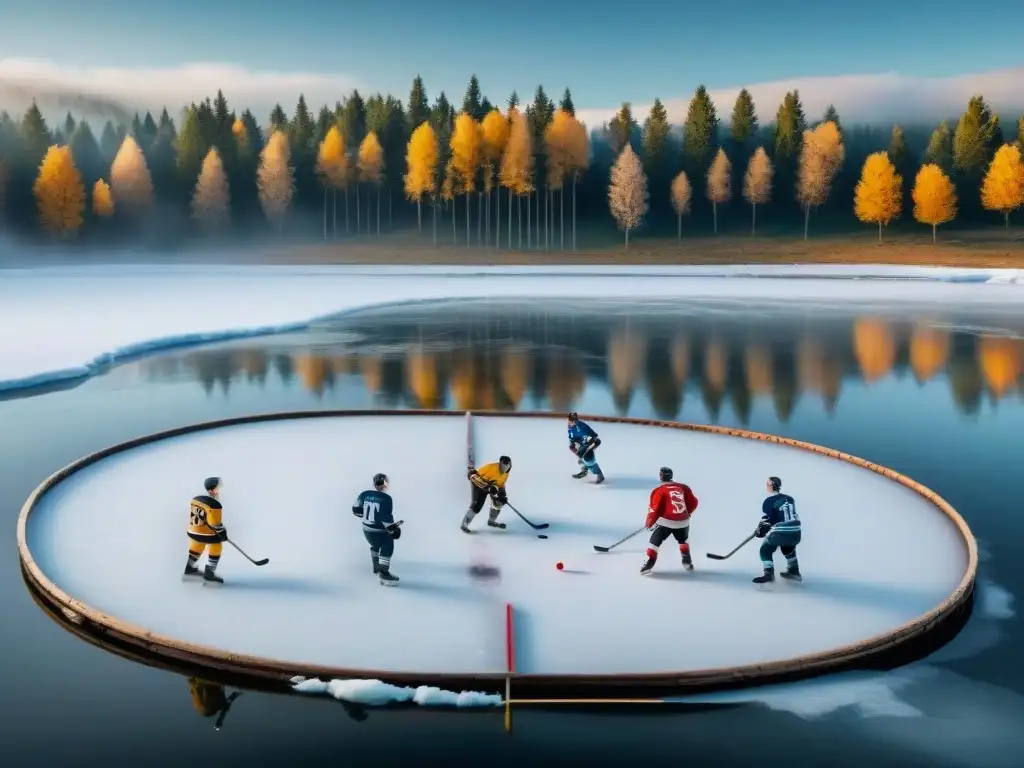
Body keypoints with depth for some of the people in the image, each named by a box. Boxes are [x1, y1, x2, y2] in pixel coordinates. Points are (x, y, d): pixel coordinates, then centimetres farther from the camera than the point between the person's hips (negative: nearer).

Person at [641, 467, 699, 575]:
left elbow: (654, 509, -5)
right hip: (682, 522, 4)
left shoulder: (659, 491, -4)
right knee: (683, 541, 32)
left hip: (666, 522, -4)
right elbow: (693, 502, 14)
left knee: (654, 542, 7)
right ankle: (687, 561, 27)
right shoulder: (683, 487, 8)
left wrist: (649, 523, 9)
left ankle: (649, 564, -4)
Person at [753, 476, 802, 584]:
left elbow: (766, 519, -8)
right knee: (788, 549, 35)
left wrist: (760, 531, 8)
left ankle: (769, 573, -8)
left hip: (780, 533, -6)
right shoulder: (790, 499, 13)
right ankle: (794, 572, 36)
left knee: (765, 550, 9)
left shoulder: (769, 501, -6)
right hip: (795, 533, 6)